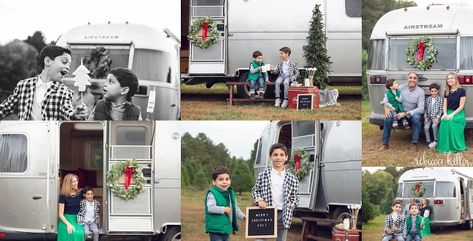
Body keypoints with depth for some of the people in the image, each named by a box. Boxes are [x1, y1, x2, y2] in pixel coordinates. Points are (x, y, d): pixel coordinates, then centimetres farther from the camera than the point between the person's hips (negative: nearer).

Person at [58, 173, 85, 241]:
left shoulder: (80, 194, 5)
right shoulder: (63, 196, -4)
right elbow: (60, 214, -5)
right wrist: (68, 224, -19)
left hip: (77, 220, 3)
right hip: (66, 220, -3)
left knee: (80, 233, -30)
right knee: (73, 234, -33)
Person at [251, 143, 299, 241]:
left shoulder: (292, 179, 2)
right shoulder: (263, 175, 3)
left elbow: (295, 196, 11)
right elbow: (255, 190, 11)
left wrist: (291, 205, -7)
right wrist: (259, 200, -6)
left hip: (283, 214, 1)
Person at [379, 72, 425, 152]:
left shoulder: (420, 92, -7)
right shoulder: (401, 88, 0)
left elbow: (421, 109, -15)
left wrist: (405, 113, -25)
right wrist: (386, 107, -18)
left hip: (412, 114, -2)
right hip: (400, 112, 2)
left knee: (416, 117, -36)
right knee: (388, 117, -26)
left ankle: (414, 144, -28)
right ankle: (385, 144, -16)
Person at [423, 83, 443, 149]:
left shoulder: (440, 99, 0)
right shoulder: (428, 99, 9)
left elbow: (440, 109, -2)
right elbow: (425, 109, 11)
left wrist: (437, 118, -11)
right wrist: (425, 117, 0)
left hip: (436, 117, -3)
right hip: (429, 117, 3)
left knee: (434, 126, -30)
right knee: (426, 127, -21)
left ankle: (435, 141, -13)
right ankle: (429, 142, -9)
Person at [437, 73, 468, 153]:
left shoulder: (461, 91, -4)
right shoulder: (446, 92, 14)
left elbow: (461, 106, -8)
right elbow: (445, 105, 11)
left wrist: (452, 114, -19)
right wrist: (445, 114, -11)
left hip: (458, 113, -4)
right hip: (448, 113, 4)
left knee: (451, 123, -35)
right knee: (444, 123, -30)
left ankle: (455, 146, -21)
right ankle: (445, 146, -23)